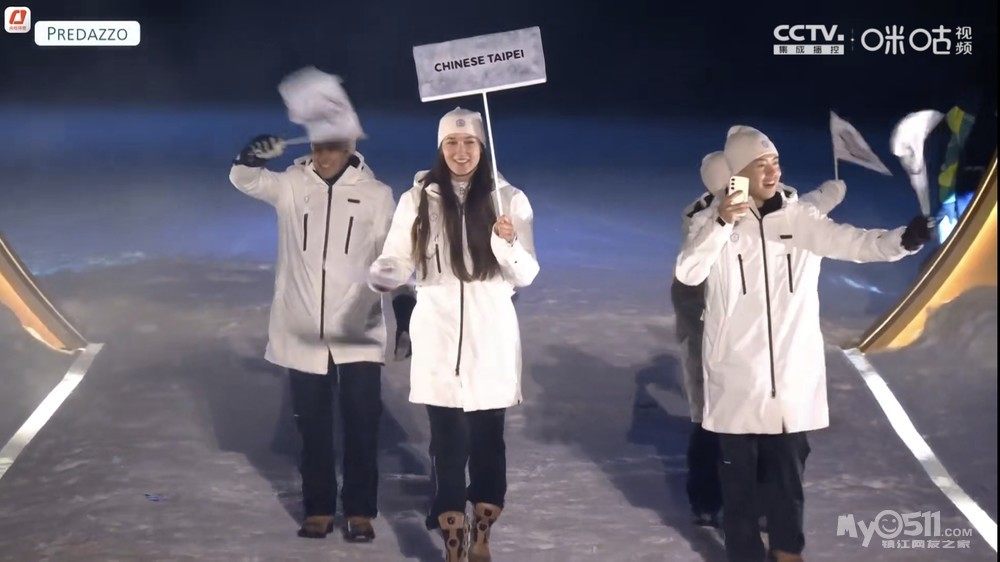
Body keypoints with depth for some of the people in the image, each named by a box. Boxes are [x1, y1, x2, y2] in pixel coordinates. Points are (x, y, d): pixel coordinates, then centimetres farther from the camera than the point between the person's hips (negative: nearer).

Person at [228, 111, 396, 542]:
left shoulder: (376, 194, -2)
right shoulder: (291, 185, 2)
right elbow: (244, 179, -7)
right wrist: (255, 154, -29)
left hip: (359, 335, -1)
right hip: (302, 334, 2)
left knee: (361, 425, 4)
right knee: (312, 426, 11)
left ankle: (360, 512, 18)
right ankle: (318, 509, 25)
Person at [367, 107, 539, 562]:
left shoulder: (509, 199, 1)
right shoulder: (417, 199, 1)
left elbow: (526, 274, -2)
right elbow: (396, 260, -1)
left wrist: (508, 244, -22)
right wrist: (381, 278, -22)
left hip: (491, 339, 1)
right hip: (438, 340, 0)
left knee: (488, 441, 8)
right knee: (449, 445, 1)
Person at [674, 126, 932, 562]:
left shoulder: (797, 217, 2)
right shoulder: (711, 219, -4)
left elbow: (851, 243, -8)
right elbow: (688, 273, -17)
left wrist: (903, 239, -25)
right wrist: (721, 223, -28)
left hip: (792, 367, 2)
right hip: (737, 370, -2)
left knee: (788, 462, 13)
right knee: (739, 466, 7)